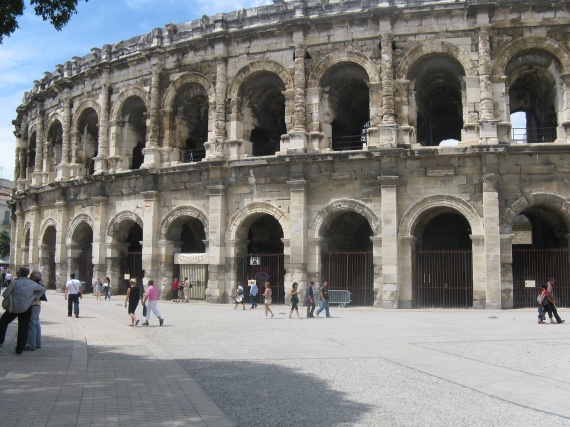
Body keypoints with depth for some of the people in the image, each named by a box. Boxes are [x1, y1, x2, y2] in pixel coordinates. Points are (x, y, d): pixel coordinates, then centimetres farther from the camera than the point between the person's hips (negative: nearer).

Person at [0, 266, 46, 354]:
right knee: (23, 329, 7)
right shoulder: (32, 283, 0)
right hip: (26, 309, 3)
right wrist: (35, 298, 9)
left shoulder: (14, 282, -10)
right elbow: (42, 290, 11)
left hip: (14, 308, -2)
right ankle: (19, 349, 9)